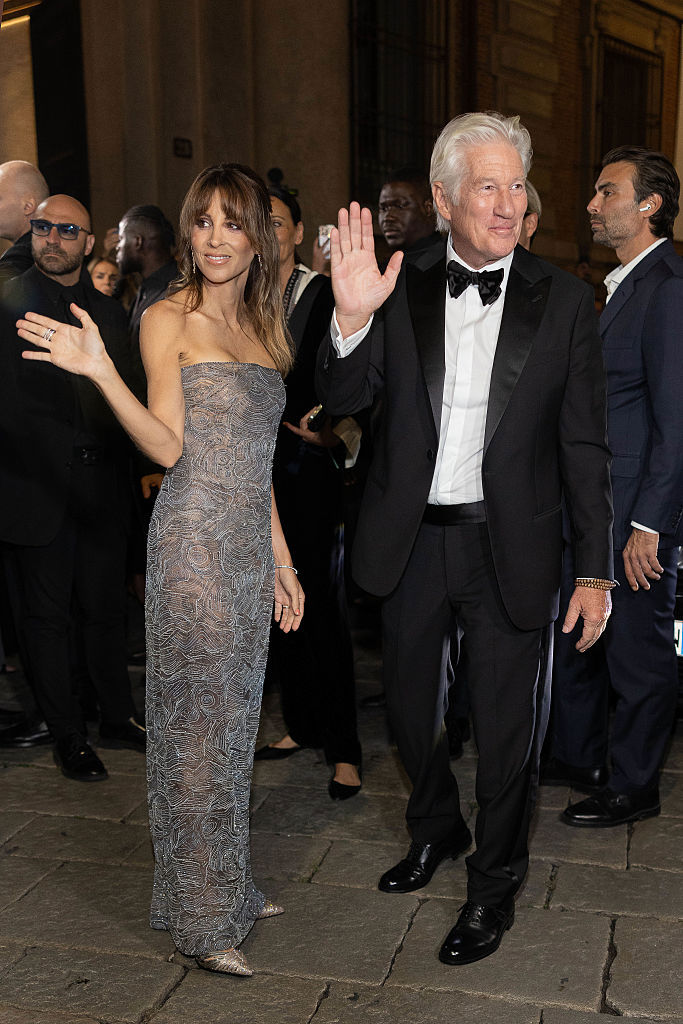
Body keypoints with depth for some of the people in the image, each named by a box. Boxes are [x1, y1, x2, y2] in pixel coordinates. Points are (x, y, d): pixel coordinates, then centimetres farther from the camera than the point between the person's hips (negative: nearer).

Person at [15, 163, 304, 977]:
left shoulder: (262, 328, 15)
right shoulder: (169, 319, -4)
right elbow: (169, 446, -13)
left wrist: (280, 557, 16)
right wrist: (99, 371, -25)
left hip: (250, 544, 7)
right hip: (194, 542, -7)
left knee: (235, 719, 14)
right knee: (197, 723, 0)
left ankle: (229, 885, 30)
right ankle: (201, 916, 15)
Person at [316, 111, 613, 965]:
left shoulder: (563, 300, -4)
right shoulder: (402, 293, -1)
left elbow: (584, 445, -3)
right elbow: (342, 400, -5)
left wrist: (594, 570, -6)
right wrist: (351, 319, -24)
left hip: (509, 547, -2)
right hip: (412, 541, 2)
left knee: (506, 726, 10)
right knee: (408, 708, 20)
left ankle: (494, 885, 34)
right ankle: (436, 828, 49)